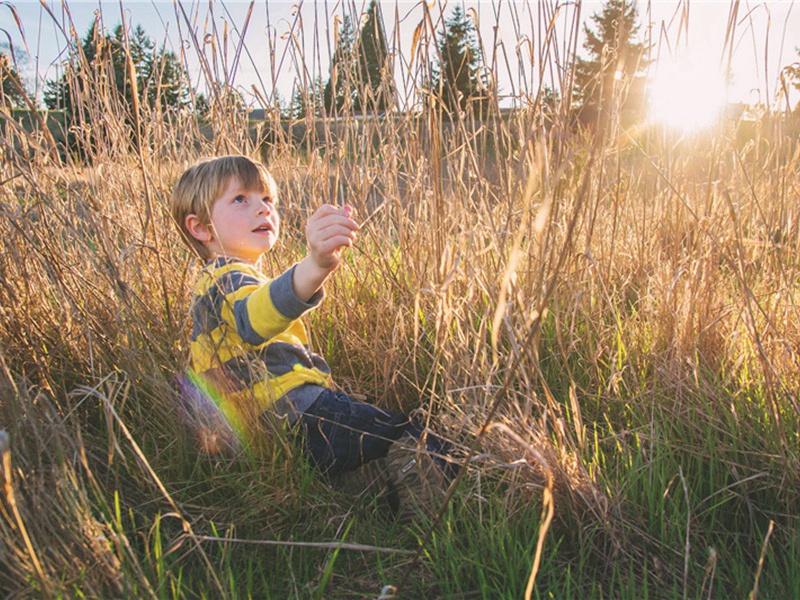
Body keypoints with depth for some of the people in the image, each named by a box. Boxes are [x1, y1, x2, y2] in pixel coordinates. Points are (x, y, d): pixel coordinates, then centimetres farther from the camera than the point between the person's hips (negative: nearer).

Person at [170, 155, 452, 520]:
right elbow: (252, 318, -35)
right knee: (416, 443, -22)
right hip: (300, 418, -11)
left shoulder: (214, 284, 30)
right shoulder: (227, 278, -7)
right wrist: (314, 267, -52)